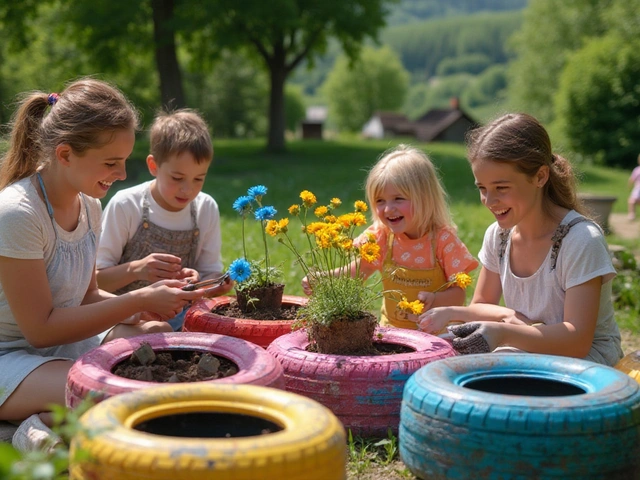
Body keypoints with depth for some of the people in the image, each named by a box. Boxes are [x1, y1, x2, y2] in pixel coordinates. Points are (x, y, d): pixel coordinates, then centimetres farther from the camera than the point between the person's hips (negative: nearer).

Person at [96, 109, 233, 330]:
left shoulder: (207, 209, 2)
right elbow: (95, 280, -5)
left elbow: (211, 273, 8)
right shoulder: (125, 206, -8)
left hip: (178, 322, 3)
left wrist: (198, 282, -16)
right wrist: (135, 270, -24)